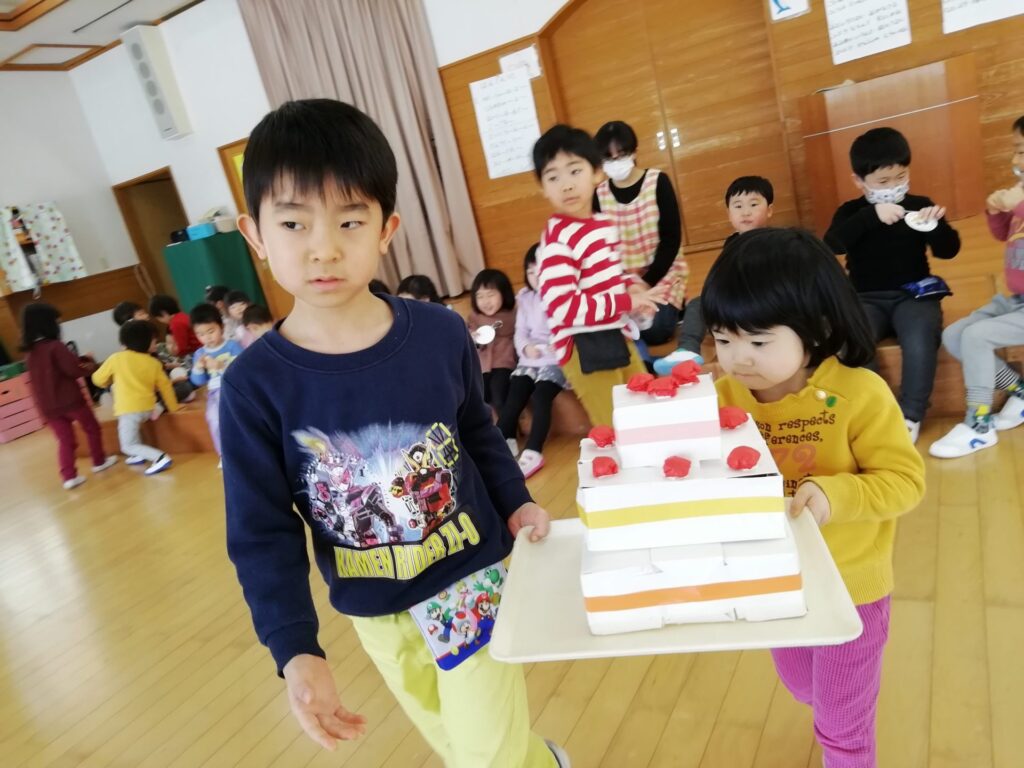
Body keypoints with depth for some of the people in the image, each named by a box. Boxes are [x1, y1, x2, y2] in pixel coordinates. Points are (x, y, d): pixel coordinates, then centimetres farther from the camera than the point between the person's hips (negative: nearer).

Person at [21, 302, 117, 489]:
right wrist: (91, 366, 2)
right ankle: (99, 461, 28)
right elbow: (74, 370, -17)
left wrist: (81, 361, 10)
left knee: (64, 440, 10)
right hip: (70, 399, -6)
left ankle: (69, 476, 3)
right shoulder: (55, 346, -16)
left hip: (47, 405, 6)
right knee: (92, 428, 17)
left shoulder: (29, 352, 7)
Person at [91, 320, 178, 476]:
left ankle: (160, 457, -16)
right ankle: (141, 455, 35)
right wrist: (173, 407, 23)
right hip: (148, 407, 5)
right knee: (132, 428, 35)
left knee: (128, 446, 1)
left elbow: (98, 379, 8)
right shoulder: (154, 363, 5)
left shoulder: (116, 358, -2)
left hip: (129, 408, -5)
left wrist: (109, 382, 31)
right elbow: (165, 386, 11)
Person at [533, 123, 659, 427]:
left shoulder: (604, 223, 6)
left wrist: (631, 287, -2)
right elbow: (562, 308, -27)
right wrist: (626, 301, -23)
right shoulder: (558, 240, -22)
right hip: (584, 350, -9)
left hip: (617, 337, 9)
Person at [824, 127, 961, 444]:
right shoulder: (851, 212, 4)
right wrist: (871, 215, -29)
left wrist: (937, 225, -19)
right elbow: (832, 244, -17)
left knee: (920, 344, -30)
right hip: (867, 299, 0)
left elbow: (949, 250, 3)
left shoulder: (919, 205, 7)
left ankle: (910, 416, -10)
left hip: (914, 293, 0)